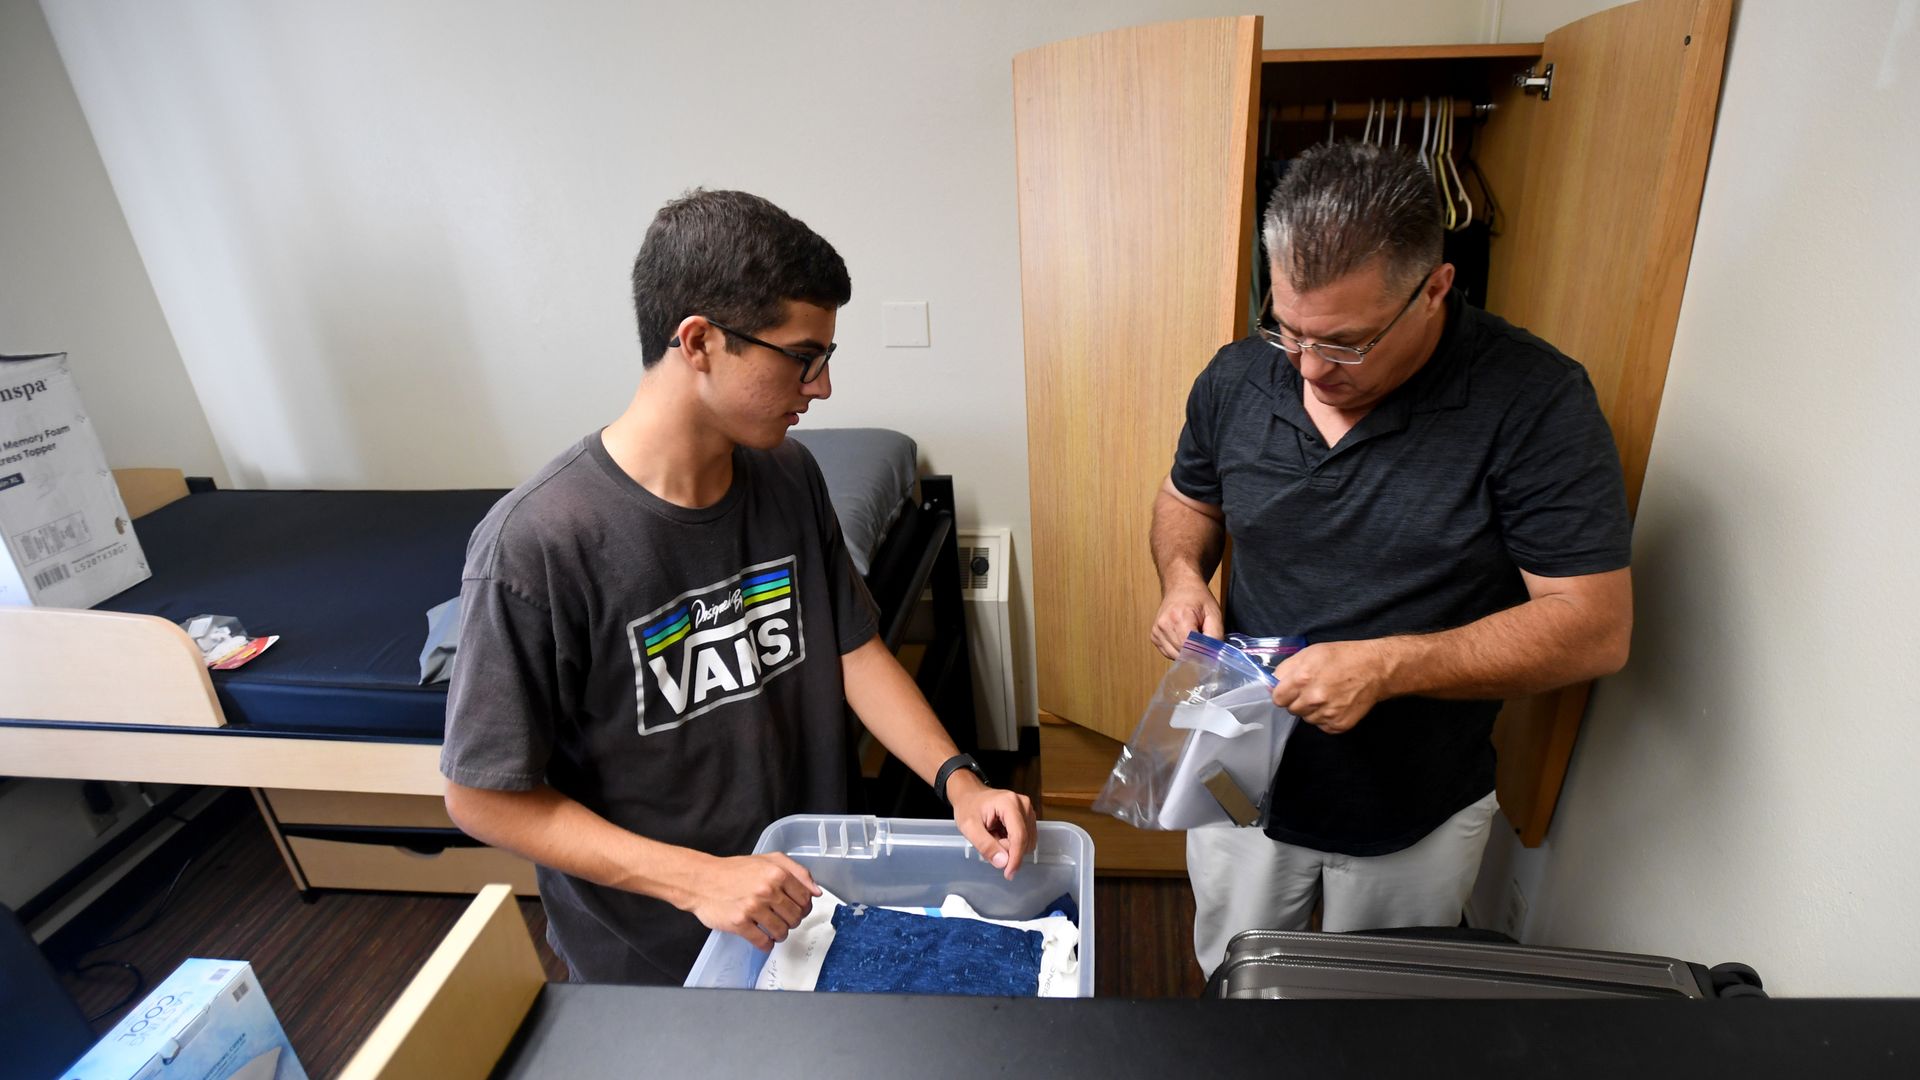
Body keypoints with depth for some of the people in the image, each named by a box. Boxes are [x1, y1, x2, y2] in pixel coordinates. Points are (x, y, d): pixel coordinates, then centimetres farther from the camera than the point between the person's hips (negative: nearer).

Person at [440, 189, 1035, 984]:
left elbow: (854, 649, -2)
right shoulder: (534, 546, -28)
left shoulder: (791, 478, -10)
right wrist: (696, 878, -26)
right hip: (651, 959, -4)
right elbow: (484, 796, -19)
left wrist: (958, 779, -15)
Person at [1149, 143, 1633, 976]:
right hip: (1243, 779, 3)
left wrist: (1387, 666, -31)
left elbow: (1597, 627, -20)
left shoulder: (1535, 400, -20)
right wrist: (1182, 575, -13)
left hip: (1418, 817, -2)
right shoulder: (1238, 377, -9)